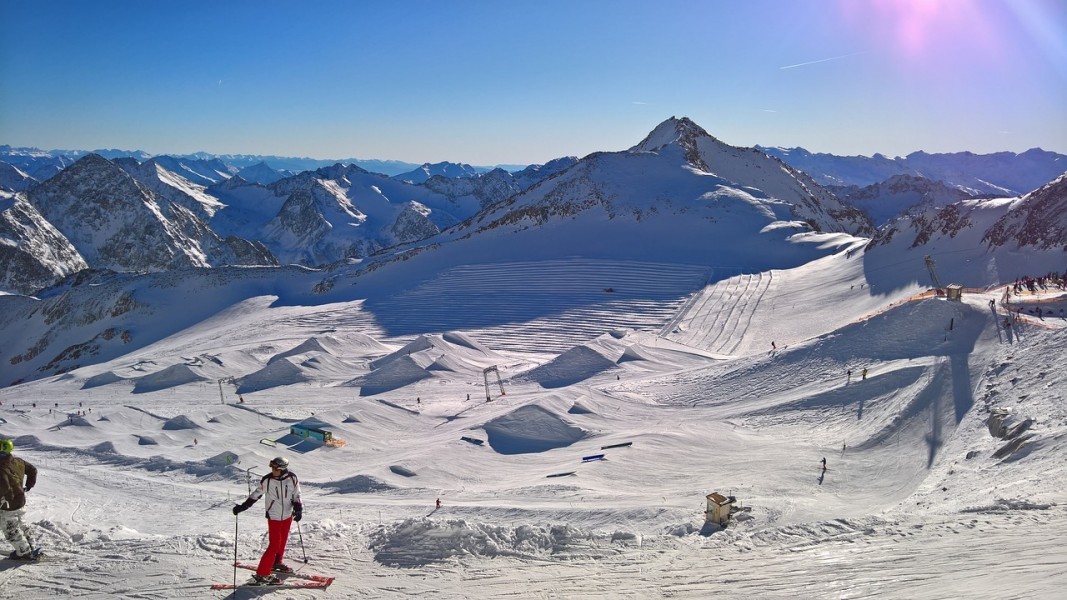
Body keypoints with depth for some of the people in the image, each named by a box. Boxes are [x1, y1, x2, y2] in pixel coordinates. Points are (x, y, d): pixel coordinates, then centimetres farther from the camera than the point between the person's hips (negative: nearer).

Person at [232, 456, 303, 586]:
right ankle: (262, 574, -7)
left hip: (288, 516, 3)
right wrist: (242, 507, -4)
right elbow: (255, 495, -1)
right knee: (274, 545, -10)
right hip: (274, 517, -3)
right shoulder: (267, 480, -15)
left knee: (283, 541, 17)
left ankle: (276, 563, 39)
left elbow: (296, 496, 1)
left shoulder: (292, 479, -10)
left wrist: (298, 509, -13)